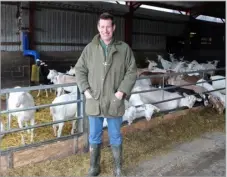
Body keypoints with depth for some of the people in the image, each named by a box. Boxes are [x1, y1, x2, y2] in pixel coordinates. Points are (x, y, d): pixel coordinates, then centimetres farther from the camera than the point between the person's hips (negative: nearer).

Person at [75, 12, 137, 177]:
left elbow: (132, 72, -1)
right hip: (94, 102, 1)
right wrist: (85, 90, -5)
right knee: (94, 137, 15)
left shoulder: (124, 48, -2)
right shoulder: (90, 48, 1)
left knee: (115, 137, 13)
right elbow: (80, 69, 6)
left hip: (114, 102, -1)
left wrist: (122, 91, -11)